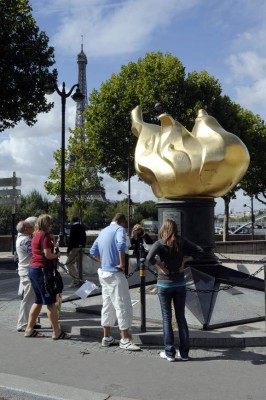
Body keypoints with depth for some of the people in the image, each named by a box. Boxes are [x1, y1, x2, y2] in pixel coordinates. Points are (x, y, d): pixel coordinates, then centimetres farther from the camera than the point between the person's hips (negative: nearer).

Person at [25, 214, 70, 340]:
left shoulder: (36, 235, 15)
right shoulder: (45, 235, -13)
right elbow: (47, 254, -20)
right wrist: (57, 255, -3)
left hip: (33, 269, 10)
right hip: (42, 269, -10)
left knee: (38, 301, 16)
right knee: (51, 302, -4)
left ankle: (29, 329, 20)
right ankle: (57, 332, 1)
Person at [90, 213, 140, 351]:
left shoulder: (103, 231, 15)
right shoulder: (120, 229, -9)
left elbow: (93, 251, 19)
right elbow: (121, 245, -30)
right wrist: (122, 264, -21)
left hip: (104, 272, 9)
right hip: (115, 273, -8)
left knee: (108, 305, 14)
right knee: (122, 305, -3)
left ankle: (107, 337, 21)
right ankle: (125, 339, 1)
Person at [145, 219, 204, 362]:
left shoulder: (159, 244, -11)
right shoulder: (182, 242, 0)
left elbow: (149, 259, -27)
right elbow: (200, 252, 1)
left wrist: (161, 267, -13)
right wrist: (185, 260, 0)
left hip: (164, 284, -3)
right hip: (180, 284, 3)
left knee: (167, 318, 6)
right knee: (181, 317, 11)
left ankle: (169, 353, 10)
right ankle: (184, 352, 16)